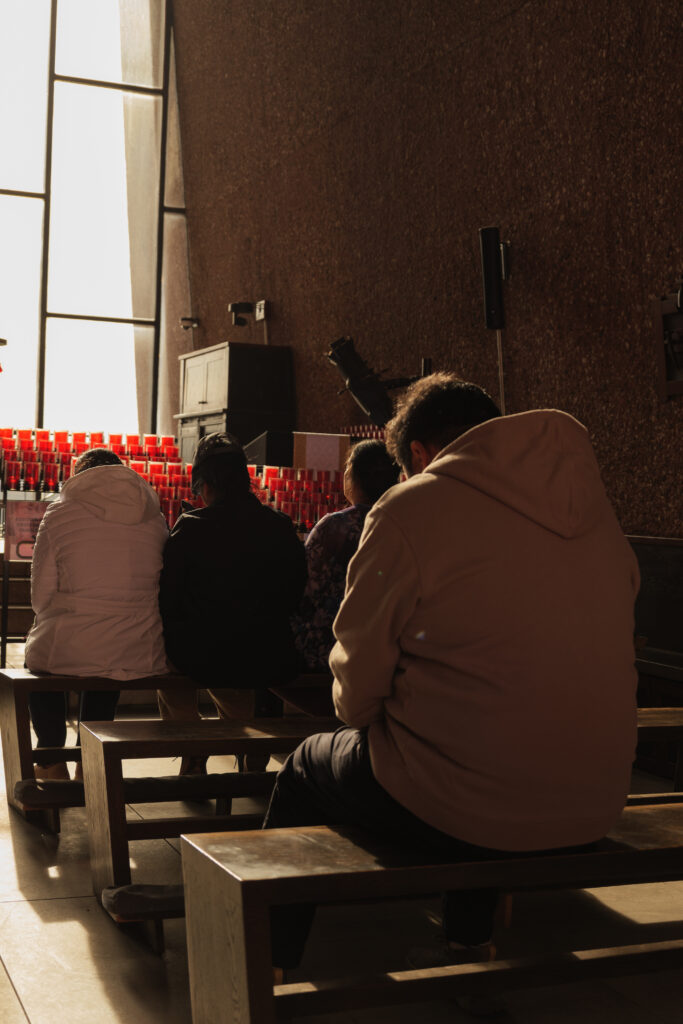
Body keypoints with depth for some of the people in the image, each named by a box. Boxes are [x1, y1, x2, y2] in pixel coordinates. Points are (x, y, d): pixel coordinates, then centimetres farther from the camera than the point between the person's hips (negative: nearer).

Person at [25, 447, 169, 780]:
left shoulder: (60, 513, -2)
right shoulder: (154, 518, 8)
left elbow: (41, 595, -2)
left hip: (69, 651, -3)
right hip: (141, 656, 3)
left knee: (37, 655, 33)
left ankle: (53, 764, 40)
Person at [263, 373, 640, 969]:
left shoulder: (410, 510, -12)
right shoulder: (595, 505, 5)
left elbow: (360, 678, -7)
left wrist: (361, 713, 17)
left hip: (456, 811, -6)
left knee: (307, 769, 22)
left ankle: (271, 964, 38)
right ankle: (470, 942, 53)